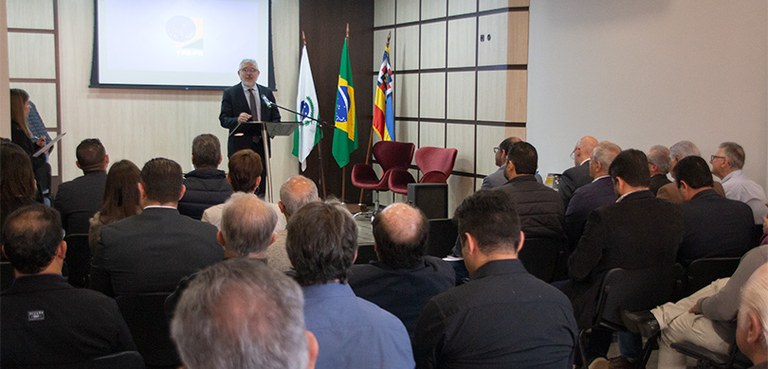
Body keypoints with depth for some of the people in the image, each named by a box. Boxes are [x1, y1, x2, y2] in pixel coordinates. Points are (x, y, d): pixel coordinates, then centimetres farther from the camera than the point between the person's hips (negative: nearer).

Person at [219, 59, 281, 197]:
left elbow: (276, 118, 12)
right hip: (240, 147, -3)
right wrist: (237, 120, -26)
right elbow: (223, 120, -5)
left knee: (260, 190, 6)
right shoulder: (230, 93, 3)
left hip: (261, 146, 3)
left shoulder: (267, 93, 13)